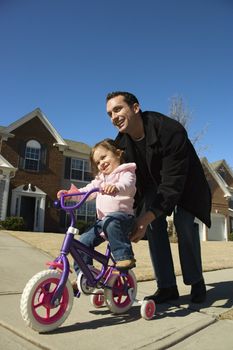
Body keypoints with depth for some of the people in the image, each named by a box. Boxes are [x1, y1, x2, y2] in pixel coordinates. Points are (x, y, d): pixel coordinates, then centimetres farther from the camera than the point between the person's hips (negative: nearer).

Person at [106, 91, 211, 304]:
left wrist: (145, 218, -45)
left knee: (184, 221, -20)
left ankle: (196, 283, 3)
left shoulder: (171, 131, -36)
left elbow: (172, 183, -38)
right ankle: (167, 287, 2)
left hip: (182, 181, -4)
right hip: (153, 182, 5)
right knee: (154, 225, -11)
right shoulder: (121, 143, -17)